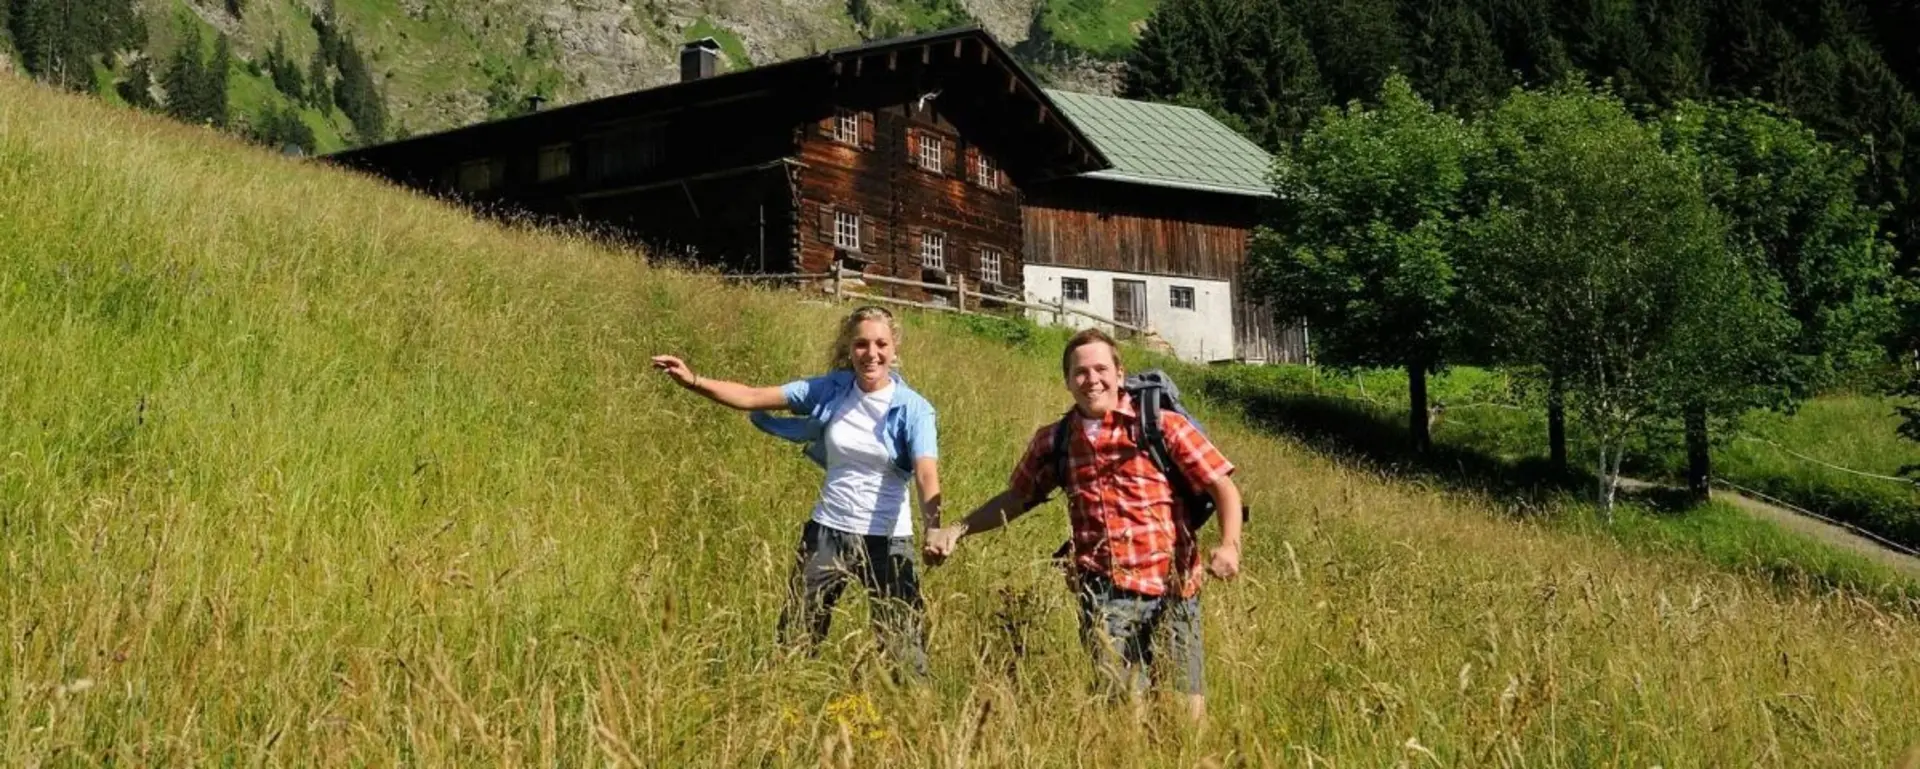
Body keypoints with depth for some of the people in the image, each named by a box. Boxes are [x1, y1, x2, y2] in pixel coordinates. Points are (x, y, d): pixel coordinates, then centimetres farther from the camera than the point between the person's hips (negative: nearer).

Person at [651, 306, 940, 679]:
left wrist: (934, 527, -45)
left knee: (905, 655, 0)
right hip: (828, 532, 3)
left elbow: (927, 472, -27)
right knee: (794, 642, 11)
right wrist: (694, 381, -18)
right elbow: (753, 398, -3)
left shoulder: (914, 409, -12)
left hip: (886, 540, -3)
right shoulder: (831, 390, -2)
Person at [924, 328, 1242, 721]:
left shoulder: (1162, 426, 0)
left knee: (1186, 706, 0)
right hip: (1103, 590, 2)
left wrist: (1229, 545, -18)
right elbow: (1016, 497, 24)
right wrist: (956, 531, 13)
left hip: (1170, 588, -2)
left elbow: (1223, 486, -1)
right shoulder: (1052, 442, 10)